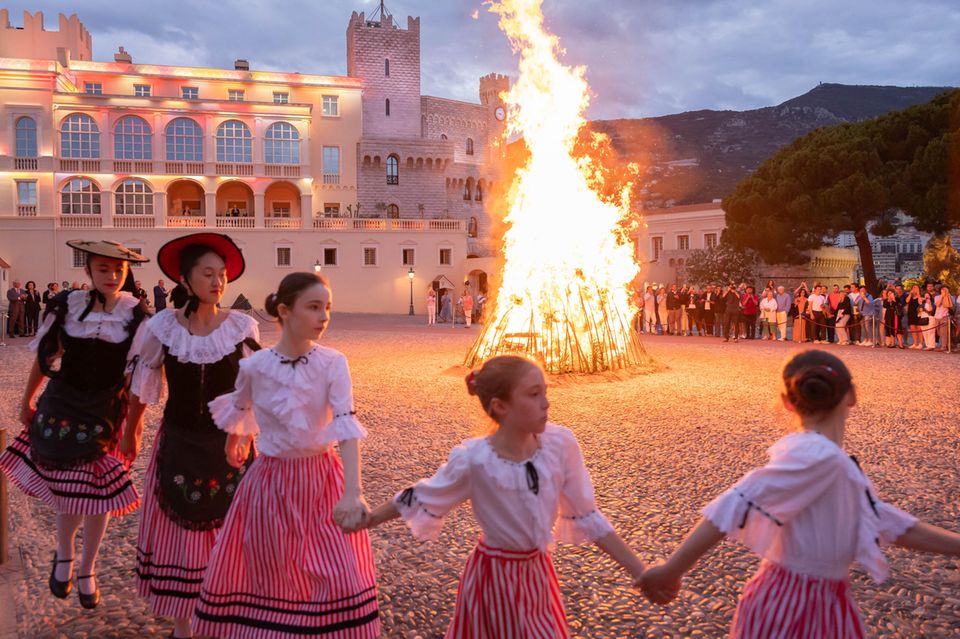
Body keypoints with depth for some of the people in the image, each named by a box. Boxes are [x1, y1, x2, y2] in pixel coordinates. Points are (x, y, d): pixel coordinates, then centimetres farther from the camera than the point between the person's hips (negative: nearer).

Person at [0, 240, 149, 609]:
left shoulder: (136, 314, -8)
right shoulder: (67, 305, -4)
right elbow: (44, 356, 7)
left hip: (106, 411, 0)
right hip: (62, 405, 0)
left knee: (99, 488, 6)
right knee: (66, 485, 0)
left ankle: (86, 571, 29)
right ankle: (64, 556, 31)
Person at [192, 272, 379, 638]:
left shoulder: (333, 364, -13)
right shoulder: (254, 366, -12)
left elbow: (347, 426, -23)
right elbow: (240, 411, 11)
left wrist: (353, 493, -35)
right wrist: (235, 442, 29)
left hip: (322, 481, 0)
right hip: (270, 482, 0)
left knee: (338, 578, 2)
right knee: (269, 578, 10)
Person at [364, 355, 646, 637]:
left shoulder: (561, 443, -17)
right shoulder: (474, 459, -25)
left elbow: (585, 516, -6)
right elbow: (421, 499, -8)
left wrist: (640, 571, -7)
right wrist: (364, 520, 3)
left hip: (538, 571, 4)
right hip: (495, 576, -4)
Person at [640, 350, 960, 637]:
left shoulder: (830, 459, 6)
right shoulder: (816, 456, -25)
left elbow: (891, 524, 12)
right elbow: (738, 506, -30)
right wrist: (671, 570, -28)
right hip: (792, 607, -9)